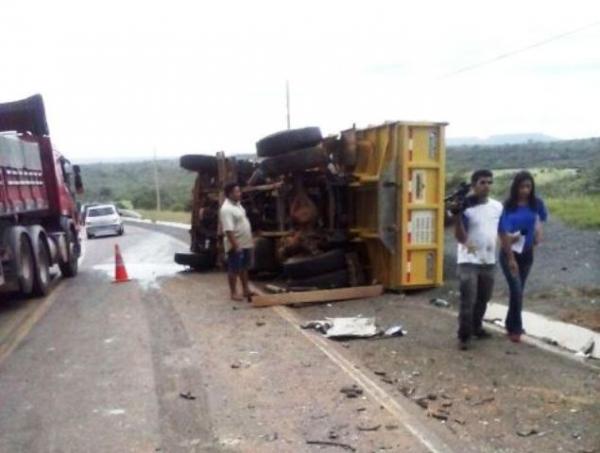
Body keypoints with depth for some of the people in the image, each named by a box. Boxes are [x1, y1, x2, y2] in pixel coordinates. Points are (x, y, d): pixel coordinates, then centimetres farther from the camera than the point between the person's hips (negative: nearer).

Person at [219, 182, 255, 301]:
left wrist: (250, 239, 20)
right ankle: (234, 293, 11)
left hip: (246, 243, 9)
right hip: (236, 245, -9)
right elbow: (228, 230, -25)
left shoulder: (238, 204, 10)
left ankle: (246, 290, 28)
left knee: (244, 268, 17)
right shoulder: (226, 209, -21)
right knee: (234, 270, 2)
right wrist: (235, 245, -27)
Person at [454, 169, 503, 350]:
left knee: (483, 298, 18)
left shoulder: (497, 206, 3)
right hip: (469, 260, -6)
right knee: (468, 300, -7)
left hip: (489, 260, 6)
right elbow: (459, 236, -20)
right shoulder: (466, 207, -14)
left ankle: (476, 326, 37)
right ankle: (464, 335, 5)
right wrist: (458, 215, -32)